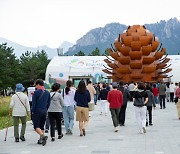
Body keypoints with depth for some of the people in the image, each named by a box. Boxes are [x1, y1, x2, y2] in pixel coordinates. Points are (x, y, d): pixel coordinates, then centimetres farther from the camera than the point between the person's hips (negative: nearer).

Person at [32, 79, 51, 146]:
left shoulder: (36, 92, -11)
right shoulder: (47, 93, 7)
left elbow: (34, 103, -10)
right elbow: (48, 103, 10)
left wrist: (33, 111, -2)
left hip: (37, 111, -6)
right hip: (44, 111, 6)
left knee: (36, 126, -3)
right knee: (42, 126, 14)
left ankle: (43, 136, -23)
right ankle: (41, 139, 14)